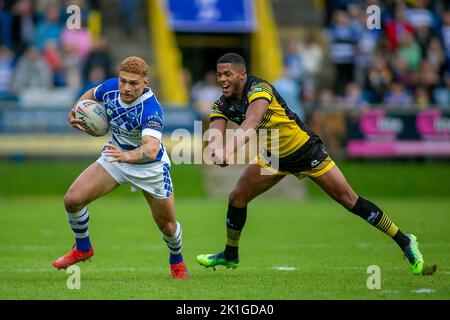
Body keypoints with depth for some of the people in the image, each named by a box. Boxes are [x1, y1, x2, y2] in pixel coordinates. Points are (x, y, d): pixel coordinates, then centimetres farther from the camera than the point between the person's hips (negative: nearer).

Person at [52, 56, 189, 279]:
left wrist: (128, 156, -73)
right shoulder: (111, 87, -18)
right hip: (116, 156, 4)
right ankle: (82, 249, 16)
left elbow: (151, 149, -53)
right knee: (73, 199, -11)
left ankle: (177, 261, 41)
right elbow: (92, 94, 8)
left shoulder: (151, 109, -37)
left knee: (167, 225, 6)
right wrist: (74, 113, -12)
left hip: (151, 167, -4)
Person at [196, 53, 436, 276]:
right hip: (274, 157, 7)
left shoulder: (258, 89, -30)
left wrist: (229, 149, -64)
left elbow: (252, 122, -49)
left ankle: (405, 242, 1)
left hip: (306, 151, -6)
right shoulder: (222, 105, -9)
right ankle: (230, 255, 24)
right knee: (236, 198, 0)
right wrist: (216, 149, -50)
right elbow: (215, 132, -25)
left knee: (349, 200, -8)